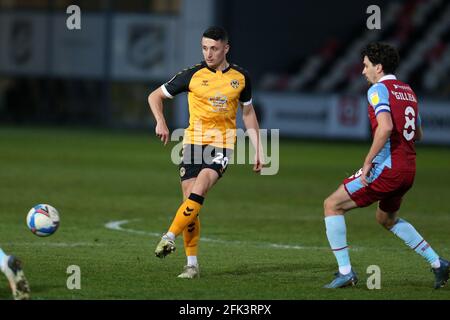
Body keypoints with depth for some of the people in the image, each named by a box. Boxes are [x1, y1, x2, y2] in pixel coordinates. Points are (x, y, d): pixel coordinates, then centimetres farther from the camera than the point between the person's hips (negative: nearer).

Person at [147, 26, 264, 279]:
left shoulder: (241, 77, 4)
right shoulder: (193, 75, -2)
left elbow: (248, 113, 17)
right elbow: (155, 96, 7)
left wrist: (258, 151, 14)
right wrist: (161, 121, -11)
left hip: (223, 144, 0)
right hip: (194, 141, 0)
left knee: (198, 192, -25)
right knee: (190, 200, -4)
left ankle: (170, 237, -22)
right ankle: (192, 264, 3)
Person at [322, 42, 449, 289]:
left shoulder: (378, 89, -10)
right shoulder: (408, 91, 17)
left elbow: (386, 127, -26)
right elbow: (418, 134, 24)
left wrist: (368, 161, -21)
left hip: (386, 167, -9)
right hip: (408, 169, 9)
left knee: (332, 205, -1)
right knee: (387, 219, 31)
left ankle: (345, 272, -7)